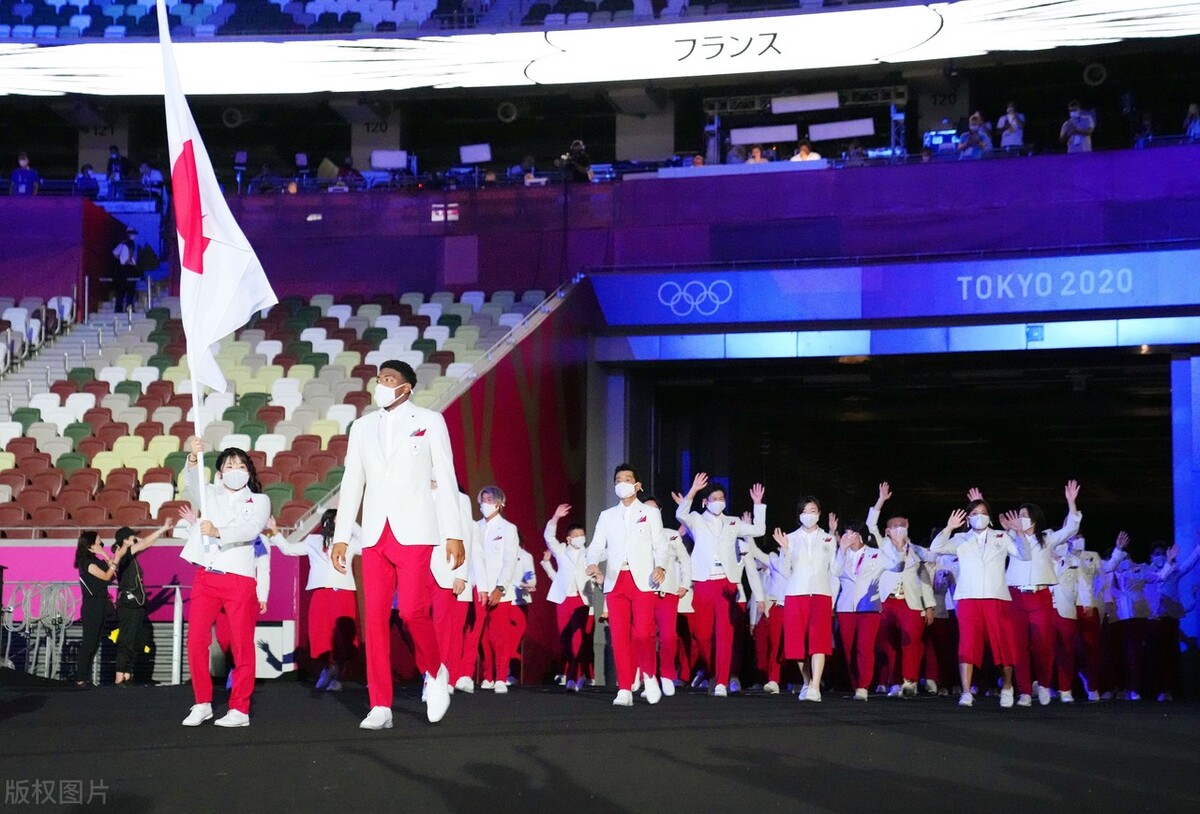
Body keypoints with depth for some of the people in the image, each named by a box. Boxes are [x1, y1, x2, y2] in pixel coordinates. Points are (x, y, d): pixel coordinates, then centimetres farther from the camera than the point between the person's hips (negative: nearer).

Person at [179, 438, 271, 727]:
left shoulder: (259, 500, 9)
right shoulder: (209, 494, 17)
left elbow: (250, 530, -10)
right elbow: (191, 482, -5)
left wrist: (218, 531, -26)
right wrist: (193, 458, -25)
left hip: (239, 578, -2)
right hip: (205, 576, 2)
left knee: (242, 645, -2)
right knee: (196, 641, -2)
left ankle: (239, 709, 4)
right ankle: (202, 704, 9)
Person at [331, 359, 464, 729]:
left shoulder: (429, 421, 4)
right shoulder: (363, 426, 14)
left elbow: (445, 478, 1)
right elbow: (352, 483, 15)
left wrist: (454, 534, -5)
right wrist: (341, 537, 10)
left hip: (414, 532, -4)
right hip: (375, 535, 4)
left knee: (412, 611, -15)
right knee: (375, 618, -1)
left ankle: (435, 672, 13)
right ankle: (380, 707, 3)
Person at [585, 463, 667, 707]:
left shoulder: (650, 513, 12)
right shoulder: (606, 516, 19)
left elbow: (659, 545, 3)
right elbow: (596, 546, 9)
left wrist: (660, 567, -17)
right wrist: (592, 564, -13)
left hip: (642, 580, -2)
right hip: (615, 581, 3)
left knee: (643, 634, -12)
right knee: (619, 636, -3)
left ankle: (649, 677, 12)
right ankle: (625, 690, 0)